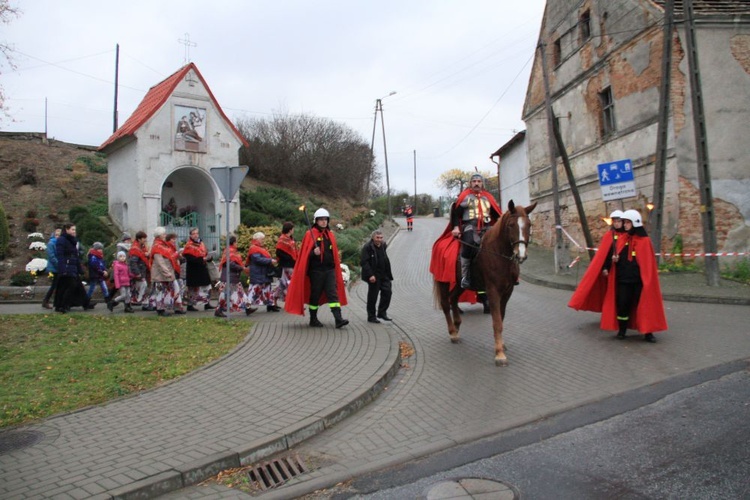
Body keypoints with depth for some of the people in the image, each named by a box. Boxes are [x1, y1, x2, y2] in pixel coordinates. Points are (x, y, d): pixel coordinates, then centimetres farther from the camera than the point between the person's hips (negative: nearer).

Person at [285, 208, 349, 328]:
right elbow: (304, 253, -6)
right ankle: (313, 319, 20)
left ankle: (338, 319, -11)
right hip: (316, 270, -4)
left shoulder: (330, 235, 13)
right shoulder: (310, 234, -3)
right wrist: (314, 253, -25)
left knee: (333, 294, -5)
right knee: (315, 295, 6)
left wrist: (336, 268, 17)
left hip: (330, 270, 4)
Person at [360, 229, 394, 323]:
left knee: (387, 292, -1)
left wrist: (388, 274, 17)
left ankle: (382, 312, 14)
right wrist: (370, 275, -23)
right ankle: (371, 316, 13)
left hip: (383, 275, 6)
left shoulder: (383, 246, 10)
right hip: (374, 276, -6)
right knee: (373, 296, 1)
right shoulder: (367, 247, -12)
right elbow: (364, 262, -17)